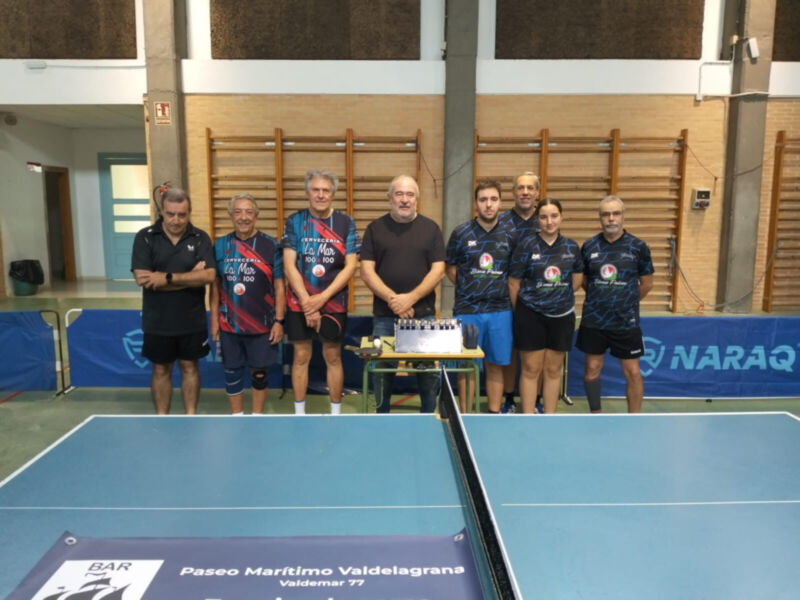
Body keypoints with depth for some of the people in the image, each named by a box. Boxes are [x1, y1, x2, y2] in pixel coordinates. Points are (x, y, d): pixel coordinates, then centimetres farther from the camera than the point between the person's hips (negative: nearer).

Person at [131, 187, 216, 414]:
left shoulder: (200, 238, -4)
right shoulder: (145, 237, -6)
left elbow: (208, 276, -16)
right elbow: (142, 278, -17)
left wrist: (168, 278, -23)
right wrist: (190, 277, -18)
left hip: (192, 320, 0)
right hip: (157, 321, 0)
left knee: (189, 367, 13)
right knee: (161, 370, 13)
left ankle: (191, 416, 26)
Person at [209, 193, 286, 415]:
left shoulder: (270, 245, -4)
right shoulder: (220, 245, 3)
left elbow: (279, 286, -3)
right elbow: (215, 285, 7)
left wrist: (279, 321, -7)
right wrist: (214, 320, 4)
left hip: (262, 324, -2)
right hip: (229, 324, 2)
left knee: (259, 373, 11)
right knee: (232, 372, 12)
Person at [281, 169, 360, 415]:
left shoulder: (346, 223, -1)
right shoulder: (294, 222, 0)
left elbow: (350, 266, -5)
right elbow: (289, 265, -5)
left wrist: (322, 298, -13)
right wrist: (307, 303, -13)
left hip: (334, 303, 0)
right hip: (300, 303, 1)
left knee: (333, 357, 8)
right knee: (301, 357, 8)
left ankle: (336, 412, 21)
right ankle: (299, 413, 21)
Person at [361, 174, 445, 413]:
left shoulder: (431, 228, 6)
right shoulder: (375, 228, 5)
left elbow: (438, 270, -2)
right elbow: (367, 271, -1)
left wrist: (410, 298, -14)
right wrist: (392, 299, -14)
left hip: (423, 314, 0)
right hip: (384, 316, 0)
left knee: (428, 371, 5)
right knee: (382, 371, 7)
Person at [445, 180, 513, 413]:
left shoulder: (509, 234, 4)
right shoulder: (461, 233, -1)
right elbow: (450, 267, 8)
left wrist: (501, 290, 2)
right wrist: (468, 288, 2)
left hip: (499, 311, 2)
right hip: (467, 310, -2)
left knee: (495, 367, 9)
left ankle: (494, 415, 22)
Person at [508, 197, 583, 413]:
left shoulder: (571, 246, 3)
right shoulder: (526, 245, -7)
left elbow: (577, 278, 16)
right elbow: (514, 282, -3)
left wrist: (561, 296, 9)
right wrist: (520, 310, 3)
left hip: (562, 315, 3)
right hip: (531, 315, -3)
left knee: (553, 370, 11)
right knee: (531, 370, 3)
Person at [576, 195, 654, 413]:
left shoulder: (638, 247, -3)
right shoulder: (589, 246, 1)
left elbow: (646, 283, 6)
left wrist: (627, 303, 10)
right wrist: (599, 300, 9)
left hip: (626, 322, -1)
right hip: (593, 321, 2)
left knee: (633, 373, 3)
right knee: (592, 369, 10)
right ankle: (595, 415, 28)